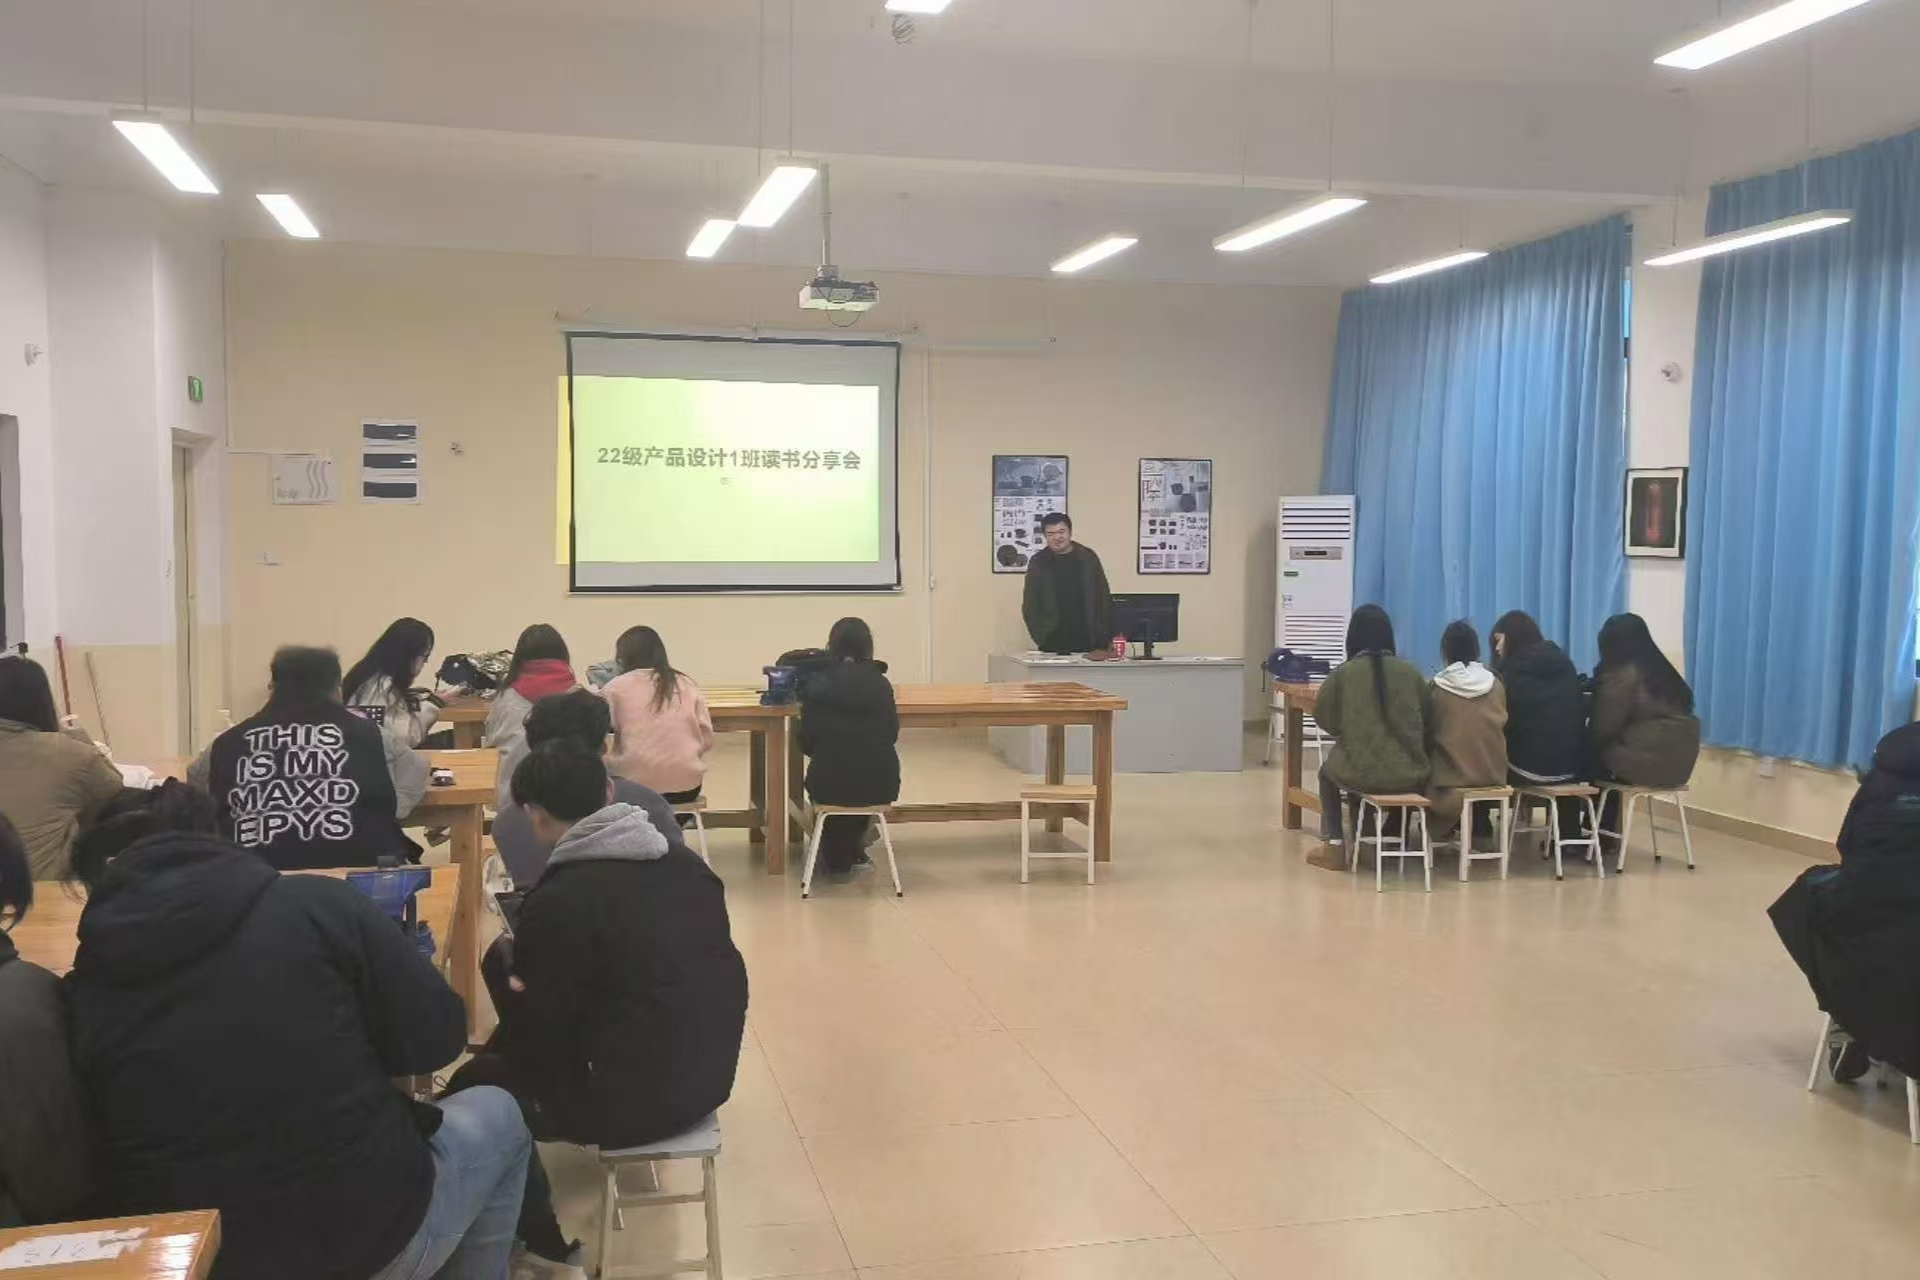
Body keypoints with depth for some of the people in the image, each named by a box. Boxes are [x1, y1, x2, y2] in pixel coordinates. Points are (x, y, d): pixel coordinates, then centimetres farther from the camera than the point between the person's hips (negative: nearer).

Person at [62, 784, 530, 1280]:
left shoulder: (76, 996, -4)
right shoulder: (316, 903, -12)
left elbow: (121, 1160, 5)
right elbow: (437, 1039, -8)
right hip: (378, 1232, -3)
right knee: (496, 1113, 26)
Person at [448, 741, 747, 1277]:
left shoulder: (556, 903, -20)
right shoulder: (685, 861, 1)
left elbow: (539, 1040, -11)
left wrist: (517, 990, 11)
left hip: (637, 1097, -7)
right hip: (710, 1073, 7)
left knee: (474, 1088, 16)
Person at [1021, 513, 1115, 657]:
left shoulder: (1088, 558, 7)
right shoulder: (1038, 563, 5)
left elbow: (1104, 599, 8)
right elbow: (1030, 605, 7)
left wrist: (1106, 637, 1)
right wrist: (1039, 636, -5)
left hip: (1088, 643, 1)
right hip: (1053, 646, 0)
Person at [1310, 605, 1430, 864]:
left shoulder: (1343, 672, -5)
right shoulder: (1410, 671, 1)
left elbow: (1323, 718, 5)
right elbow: (1428, 718, 11)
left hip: (1361, 775, -2)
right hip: (1410, 775, 2)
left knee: (1327, 773, 32)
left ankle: (1336, 847, 26)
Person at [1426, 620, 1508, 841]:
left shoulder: (1438, 687, -9)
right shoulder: (1495, 685, -1)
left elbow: (1427, 732, -1)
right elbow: (1502, 726, 12)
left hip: (1451, 776, -3)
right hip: (1492, 775, 3)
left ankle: (1446, 826, 26)